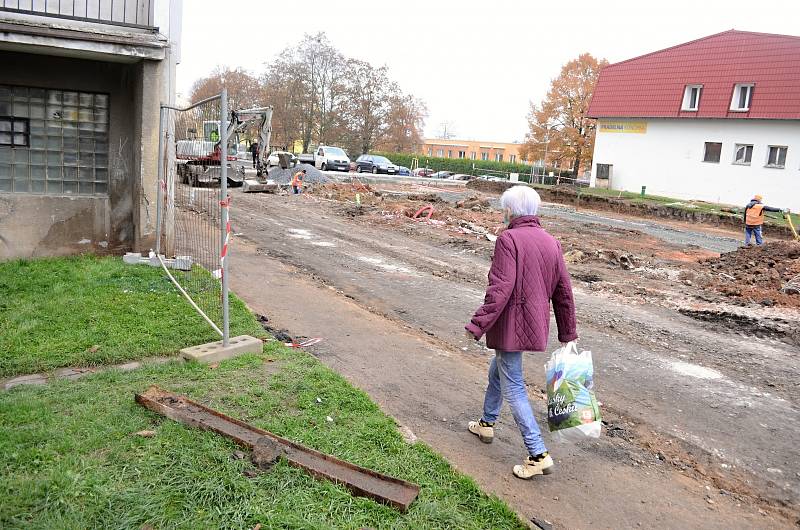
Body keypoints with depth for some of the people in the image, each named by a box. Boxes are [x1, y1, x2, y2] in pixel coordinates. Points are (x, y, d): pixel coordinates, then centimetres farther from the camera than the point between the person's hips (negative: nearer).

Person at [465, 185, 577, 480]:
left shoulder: (509, 239, -16)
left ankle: (539, 455, -1)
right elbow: (563, 292, 10)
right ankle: (487, 424, 42)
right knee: (497, 370, 26)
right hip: (536, 323, 8)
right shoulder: (551, 242, 7)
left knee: (512, 387, -1)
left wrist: (477, 325, -20)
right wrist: (568, 334, 17)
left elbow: (500, 289, -24)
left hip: (511, 323, -8)